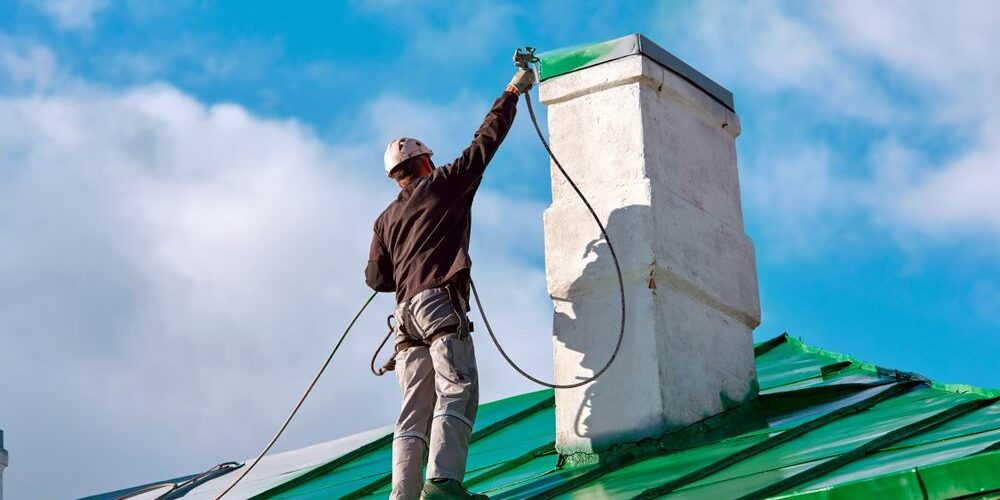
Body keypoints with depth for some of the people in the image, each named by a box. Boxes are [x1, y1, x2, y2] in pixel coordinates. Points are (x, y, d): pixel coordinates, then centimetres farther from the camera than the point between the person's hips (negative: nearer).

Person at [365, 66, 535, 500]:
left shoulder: (387, 219, 23)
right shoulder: (444, 184, 10)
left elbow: (376, 279, 17)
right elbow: (486, 139, 13)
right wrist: (513, 92, 23)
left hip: (406, 313, 6)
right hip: (441, 303, -6)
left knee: (415, 410, 0)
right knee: (457, 390, -18)